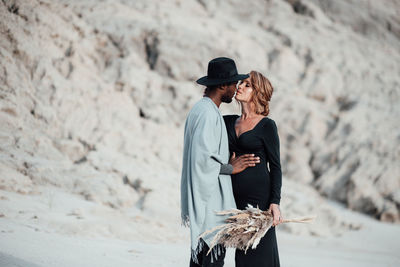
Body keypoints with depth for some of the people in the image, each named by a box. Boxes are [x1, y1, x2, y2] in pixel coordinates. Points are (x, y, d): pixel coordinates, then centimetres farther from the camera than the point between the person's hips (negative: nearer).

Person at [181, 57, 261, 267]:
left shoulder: (199, 109, 16)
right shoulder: (208, 113, -18)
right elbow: (202, 159, -25)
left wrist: (227, 163, 15)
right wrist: (230, 168, -11)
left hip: (201, 198, 11)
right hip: (211, 200, -11)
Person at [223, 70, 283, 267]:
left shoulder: (267, 125, -5)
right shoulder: (229, 122, 12)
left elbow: (275, 166, -6)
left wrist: (275, 202, -14)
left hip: (259, 196, -6)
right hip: (236, 197, 6)